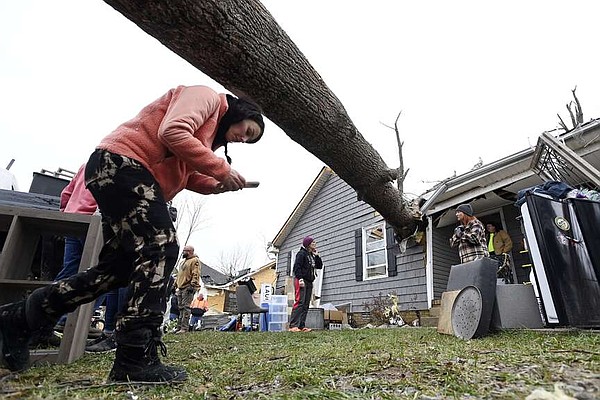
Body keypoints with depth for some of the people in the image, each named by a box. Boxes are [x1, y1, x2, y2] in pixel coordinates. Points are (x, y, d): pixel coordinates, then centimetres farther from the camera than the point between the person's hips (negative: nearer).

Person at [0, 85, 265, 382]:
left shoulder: (209, 126, 27)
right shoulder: (206, 96, -1)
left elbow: (182, 173, 17)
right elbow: (173, 133, -21)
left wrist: (218, 184, 1)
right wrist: (222, 170, -17)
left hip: (121, 175, 10)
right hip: (121, 163, -10)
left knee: (119, 268, 6)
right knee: (162, 247, -20)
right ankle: (136, 360, -19)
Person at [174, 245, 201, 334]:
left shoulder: (195, 261, -7)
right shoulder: (183, 261, 23)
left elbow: (196, 274, -17)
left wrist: (192, 285, -24)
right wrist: (176, 284, 23)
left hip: (188, 288, -9)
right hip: (181, 288, 9)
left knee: (186, 307, -10)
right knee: (181, 308, 11)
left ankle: (185, 328, -8)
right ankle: (179, 326, 17)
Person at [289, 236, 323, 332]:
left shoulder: (312, 256, 22)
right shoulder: (302, 253, -4)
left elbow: (320, 266, 20)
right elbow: (297, 267, -14)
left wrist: (317, 256, 10)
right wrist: (300, 278, -23)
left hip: (309, 282, 9)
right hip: (301, 281, -9)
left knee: (306, 304, 5)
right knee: (300, 302, -14)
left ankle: (301, 326, 8)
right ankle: (293, 326, -14)